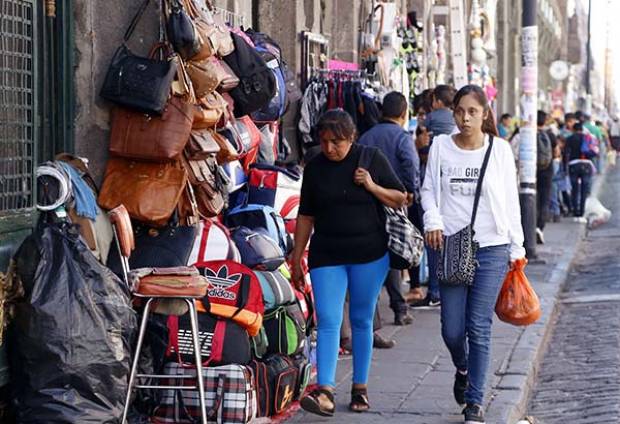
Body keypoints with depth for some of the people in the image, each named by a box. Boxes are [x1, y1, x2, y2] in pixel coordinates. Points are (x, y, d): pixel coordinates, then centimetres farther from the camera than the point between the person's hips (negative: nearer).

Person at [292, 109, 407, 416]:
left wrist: (372, 187, -13)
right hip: (327, 255, 1)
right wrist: (296, 258, 8)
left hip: (369, 253, -1)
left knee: (362, 321, 8)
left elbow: (401, 200, 4)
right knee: (327, 321, -9)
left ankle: (360, 388, 17)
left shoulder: (372, 159, -1)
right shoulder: (315, 168, 3)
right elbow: (305, 216, 9)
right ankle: (325, 392, -16)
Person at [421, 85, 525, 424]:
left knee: (479, 328, -5)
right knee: (452, 330, 1)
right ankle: (462, 369, 35)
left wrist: (516, 247, 6)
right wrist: (433, 221, -9)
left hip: (491, 247, -1)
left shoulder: (499, 150, 3)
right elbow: (429, 190, 10)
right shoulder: (441, 147, 5)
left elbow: (510, 201, 7)